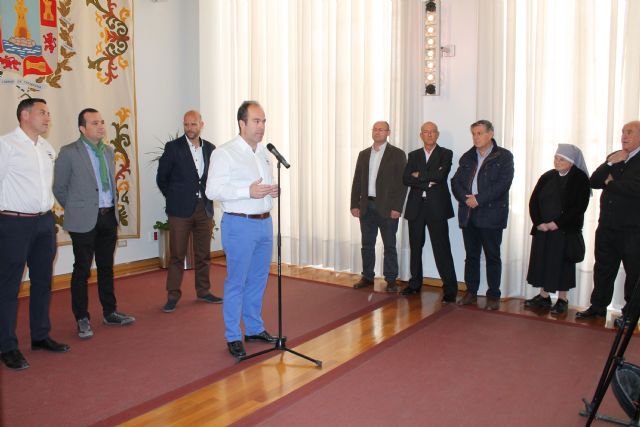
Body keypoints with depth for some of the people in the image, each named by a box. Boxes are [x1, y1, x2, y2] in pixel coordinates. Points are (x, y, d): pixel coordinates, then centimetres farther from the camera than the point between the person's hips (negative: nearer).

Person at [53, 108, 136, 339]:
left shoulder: (108, 151, 10)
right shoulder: (69, 152, -8)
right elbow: (59, 188, -1)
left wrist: (112, 205, 13)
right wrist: (75, 210, 5)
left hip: (109, 217, 6)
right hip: (84, 221, -5)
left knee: (106, 267, 14)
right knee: (82, 270, 3)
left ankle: (110, 312, 26)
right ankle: (82, 319, 14)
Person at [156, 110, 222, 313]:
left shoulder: (210, 148, 7)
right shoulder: (173, 147, -4)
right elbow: (161, 178, 3)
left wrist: (208, 194, 8)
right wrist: (174, 198, 6)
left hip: (204, 208, 4)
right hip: (180, 209, -3)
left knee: (203, 254, 11)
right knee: (177, 255, 1)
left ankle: (203, 291, 23)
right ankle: (173, 296, 10)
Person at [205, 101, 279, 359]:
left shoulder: (264, 152, 14)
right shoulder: (225, 153, -9)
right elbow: (213, 190, -15)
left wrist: (273, 190, 3)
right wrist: (249, 191, -22)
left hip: (264, 222, 7)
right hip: (240, 224, -7)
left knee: (258, 280, 14)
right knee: (236, 282, 0)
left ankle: (254, 329, 28)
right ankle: (233, 337, 12)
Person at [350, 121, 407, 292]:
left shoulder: (397, 154, -2)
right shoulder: (363, 154, 12)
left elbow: (402, 182, -7)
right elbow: (357, 181, 12)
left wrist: (397, 207, -13)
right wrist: (354, 204, 4)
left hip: (387, 207, -4)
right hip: (367, 206, 4)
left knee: (389, 245, 3)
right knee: (367, 244, 10)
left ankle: (391, 280, 11)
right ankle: (367, 277, 21)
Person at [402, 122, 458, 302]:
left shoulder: (445, 154, 2)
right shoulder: (413, 155, 12)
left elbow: (440, 176, -15)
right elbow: (406, 179, -2)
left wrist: (419, 175, -5)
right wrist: (428, 181, -12)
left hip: (436, 206, -4)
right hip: (416, 206, 4)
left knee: (442, 249, -6)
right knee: (415, 247, 12)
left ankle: (450, 289, -1)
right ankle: (415, 284, 24)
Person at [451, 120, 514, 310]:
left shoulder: (504, 156, 0)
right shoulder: (467, 157, 14)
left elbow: (503, 183, -12)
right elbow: (456, 181, 8)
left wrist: (479, 199, -16)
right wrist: (465, 198, -10)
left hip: (491, 214, -4)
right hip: (468, 214, 5)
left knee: (492, 256, 3)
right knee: (471, 255, 11)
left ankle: (493, 296, 11)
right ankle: (471, 292, 20)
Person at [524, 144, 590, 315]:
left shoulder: (580, 179, -4)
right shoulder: (547, 177, 8)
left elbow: (579, 206, -12)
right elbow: (533, 201, 6)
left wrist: (557, 223, -16)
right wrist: (539, 223, -7)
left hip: (566, 231, -4)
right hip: (542, 229, 4)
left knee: (562, 264, 2)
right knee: (542, 261, 7)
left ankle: (562, 299, 13)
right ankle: (543, 296, 19)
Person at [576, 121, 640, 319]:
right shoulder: (614, 157, 12)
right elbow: (594, 182, 4)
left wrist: (609, 183, -7)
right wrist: (610, 164, -10)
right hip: (607, 226, 6)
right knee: (603, 269, 14)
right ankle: (598, 307, 26)